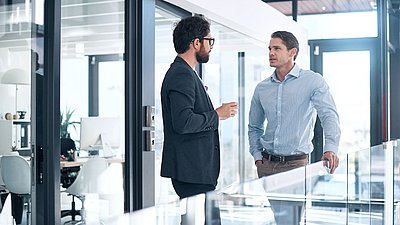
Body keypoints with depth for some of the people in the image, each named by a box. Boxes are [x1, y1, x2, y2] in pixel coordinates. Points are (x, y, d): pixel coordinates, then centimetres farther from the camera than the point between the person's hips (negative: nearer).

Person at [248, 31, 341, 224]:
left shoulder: (313, 81, -5)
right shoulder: (261, 88, 9)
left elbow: (329, 115, -17)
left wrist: (330, 148, -32)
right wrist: (257, 156, 7)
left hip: (296, 164, -4)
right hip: (266, 163, 5)